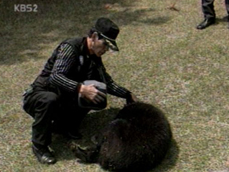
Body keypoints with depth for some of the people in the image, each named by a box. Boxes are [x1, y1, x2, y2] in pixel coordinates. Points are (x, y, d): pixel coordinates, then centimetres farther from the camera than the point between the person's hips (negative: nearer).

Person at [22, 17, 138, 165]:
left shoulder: (94, 57, 1)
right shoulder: (71, 47, -24)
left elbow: (107, 82, 14)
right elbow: (55, 77, -38)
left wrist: (127, 94, 7)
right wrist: (81, 88, -51)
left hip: (62, 98, 7)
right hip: (38, 96, -7)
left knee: (99, 97, -10)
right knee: (50, 99, -41)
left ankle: (65, 124, 7)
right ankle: (39, 145, -19)